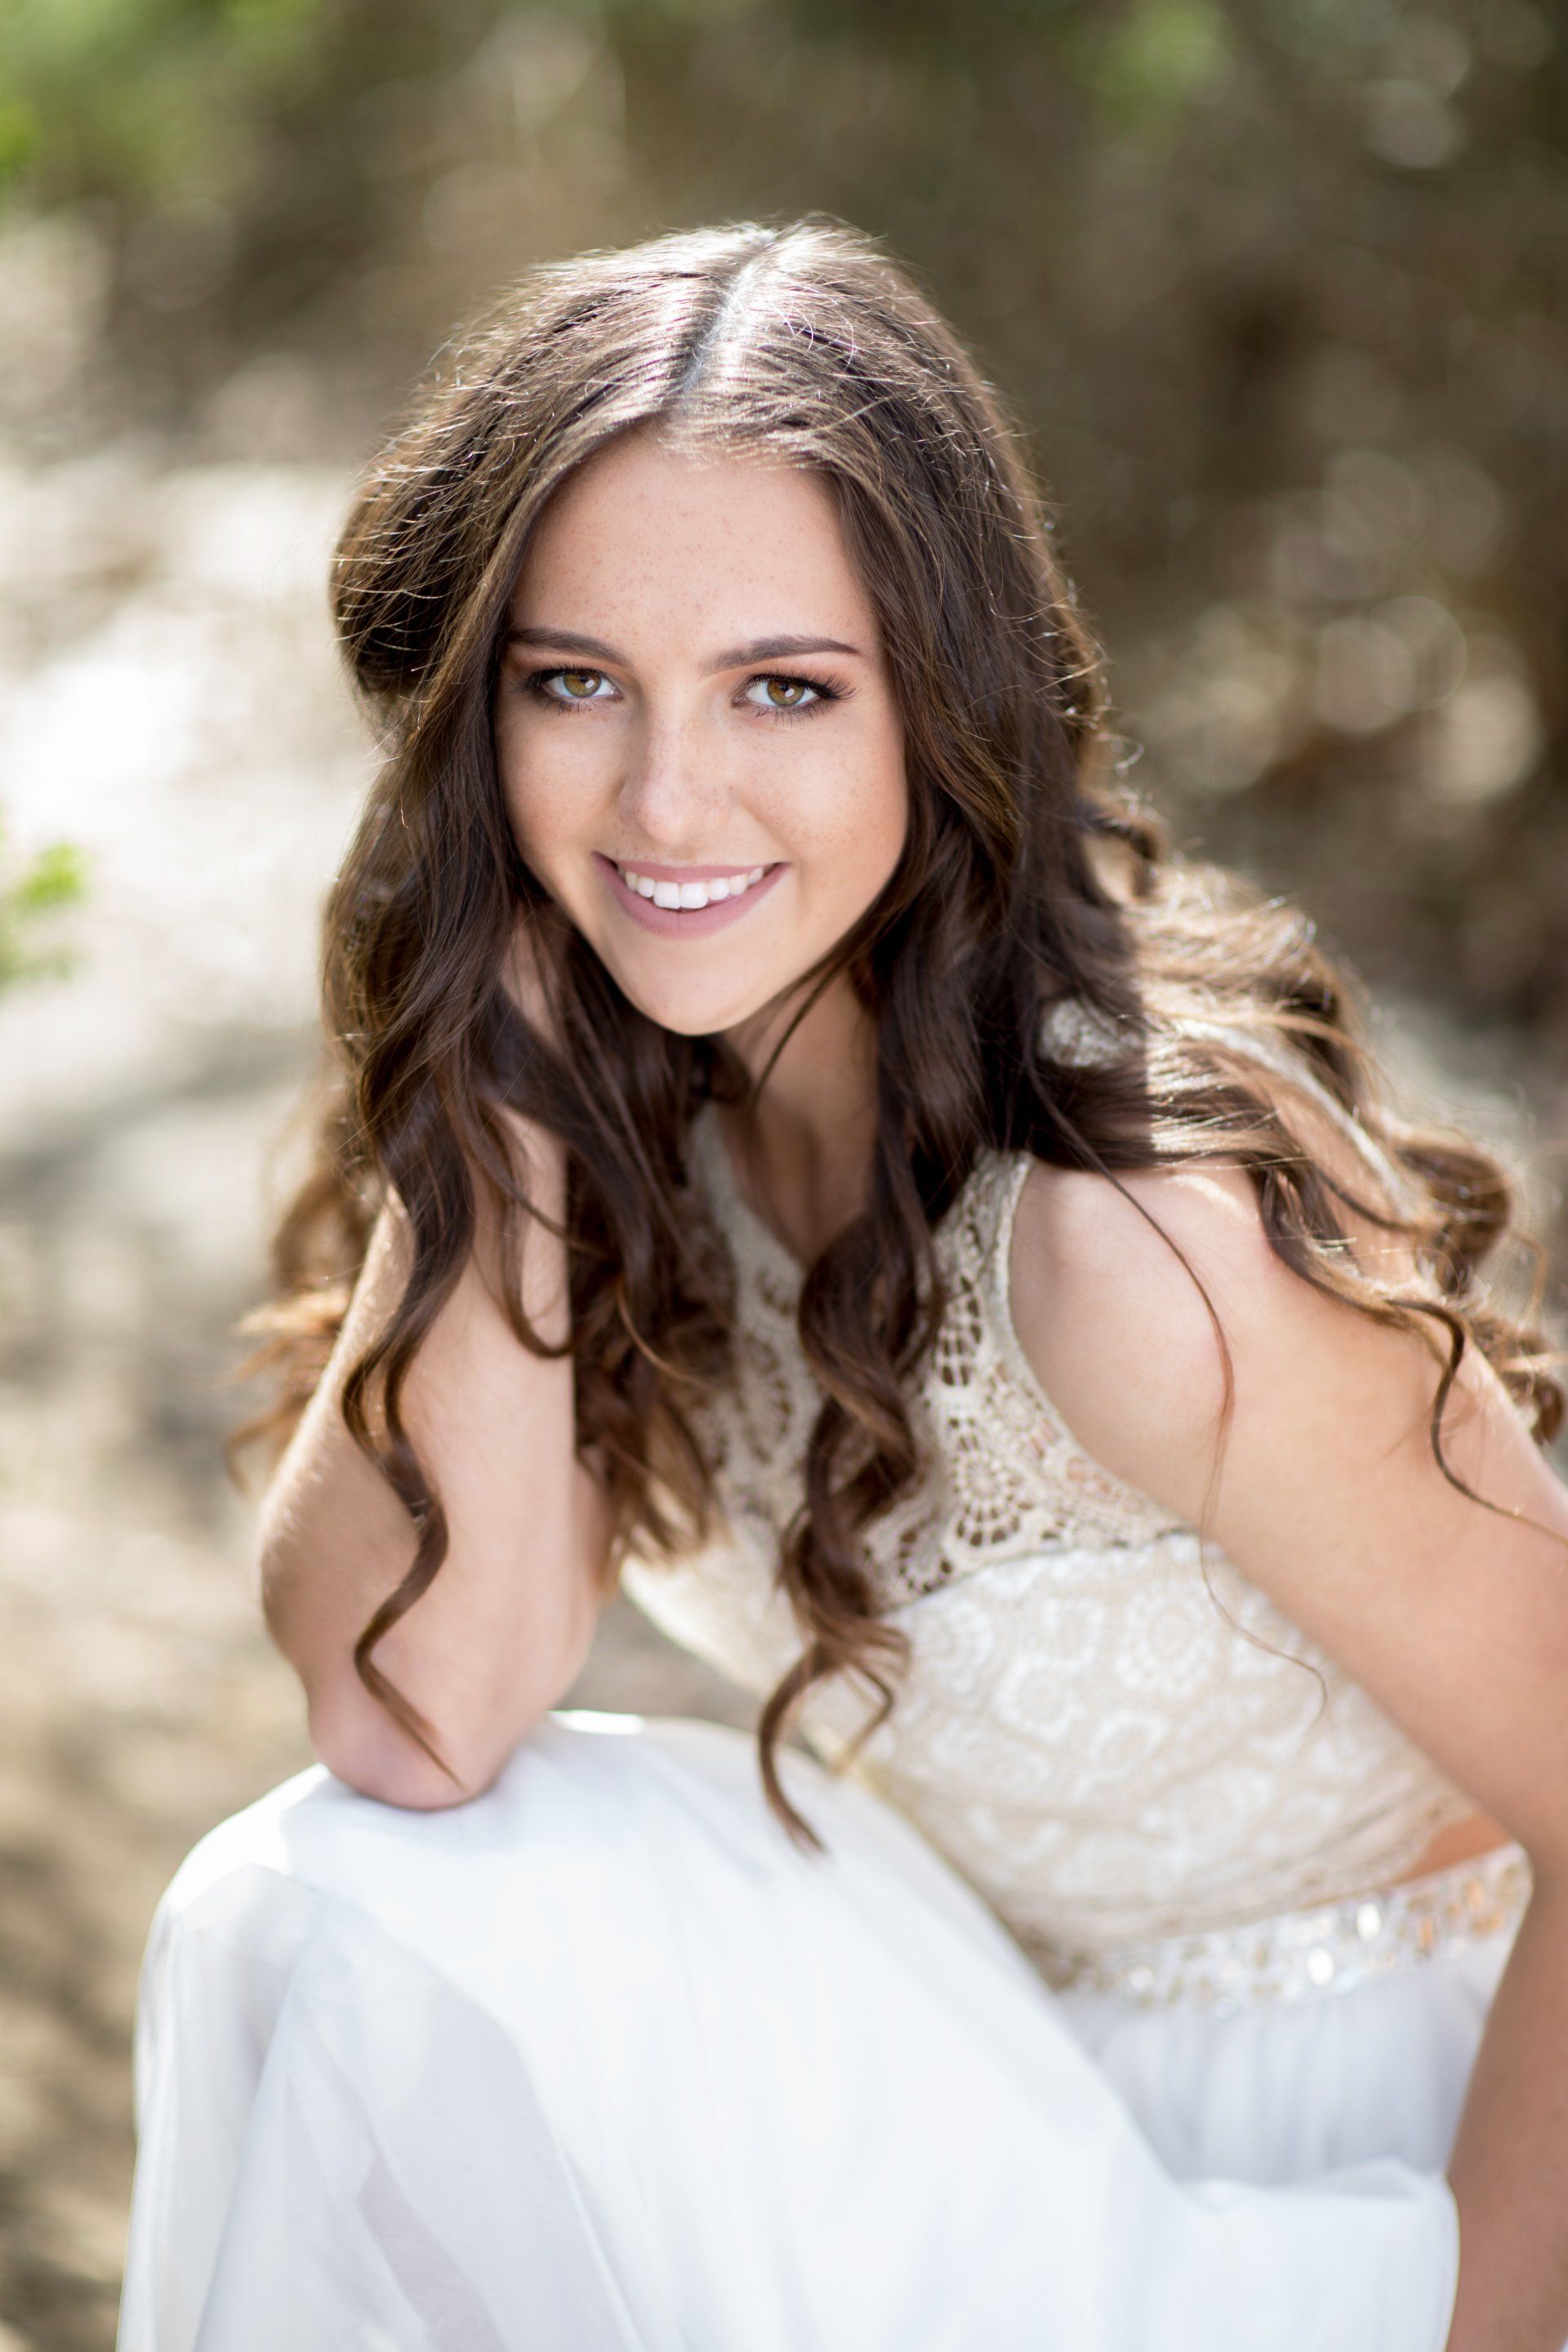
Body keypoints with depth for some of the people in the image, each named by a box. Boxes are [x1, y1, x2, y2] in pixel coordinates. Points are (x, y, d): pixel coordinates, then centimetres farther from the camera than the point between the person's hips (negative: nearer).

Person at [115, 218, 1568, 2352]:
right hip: (1002, 2050, 6)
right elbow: (411, 1711, -16)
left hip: (1350, 2159, -6)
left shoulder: (1153, 1232, -29)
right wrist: (499, 1063, -22)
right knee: (328, 1907, -14)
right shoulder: (634, 1089, -8)